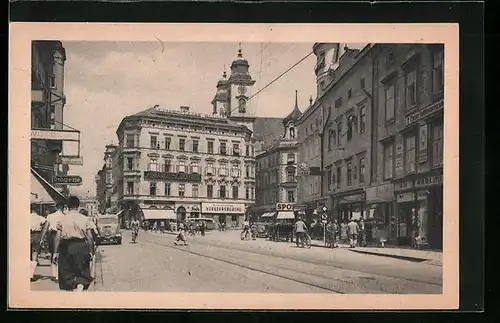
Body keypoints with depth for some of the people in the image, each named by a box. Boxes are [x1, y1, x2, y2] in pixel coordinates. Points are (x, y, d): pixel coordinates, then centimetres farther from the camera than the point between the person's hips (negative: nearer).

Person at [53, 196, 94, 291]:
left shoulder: (62, 219, -1)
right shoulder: (84, 218, -1)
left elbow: (58, 237, -3)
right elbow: (89, 237, -1)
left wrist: (56, 251, 3)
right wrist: (91, 251, 6)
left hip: (66, 246, 0)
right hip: (81, 246, 0)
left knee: (67, 272, 13)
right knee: (82, 272, 12)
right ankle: (80, 286, -12)